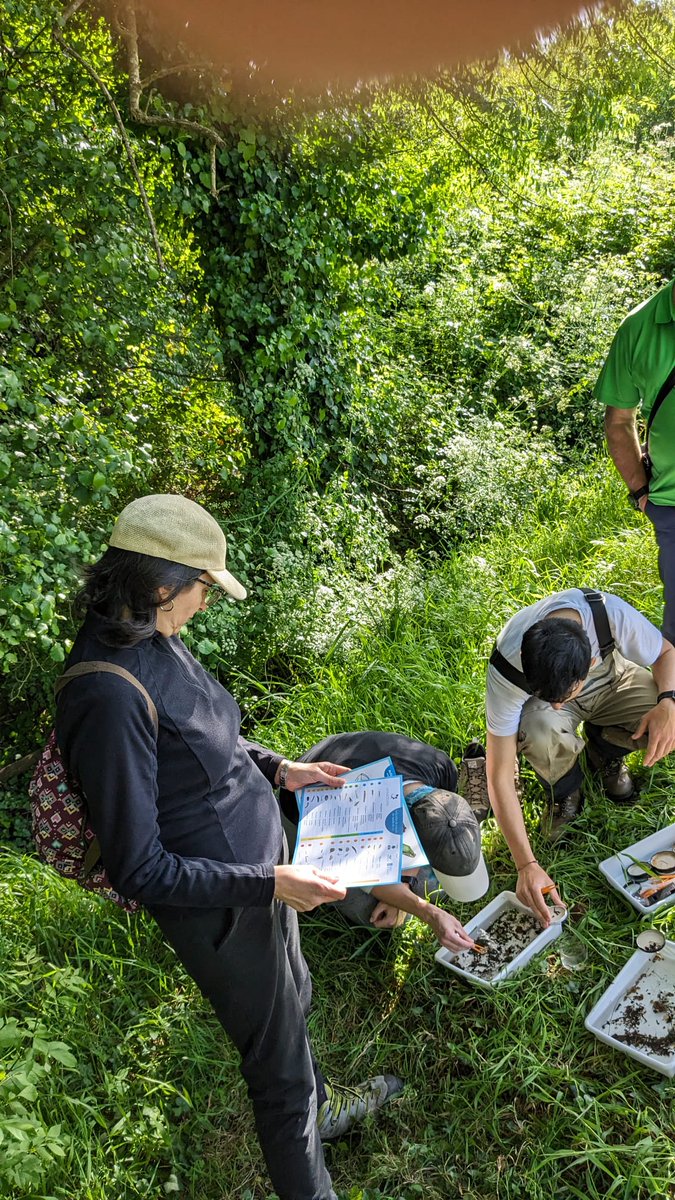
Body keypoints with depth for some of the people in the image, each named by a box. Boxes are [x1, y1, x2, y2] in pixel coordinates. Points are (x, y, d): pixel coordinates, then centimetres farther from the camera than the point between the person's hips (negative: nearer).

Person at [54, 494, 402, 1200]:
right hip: (221, 908, -9)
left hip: (259, 865, 9)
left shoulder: (155, 641, -5)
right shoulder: (109, 695, -33)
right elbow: (138, 870, -27)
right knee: (279, 1064, 15)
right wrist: (269, 883, -26)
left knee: (293, 1002, 32)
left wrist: (277, 769, 3)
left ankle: (320, 1108, 61)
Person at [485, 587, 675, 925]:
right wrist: (527, 865, -36)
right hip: (535, 695, -2)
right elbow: (499, 775, -33)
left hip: (610, 679, 2)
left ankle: (605, 754, 6)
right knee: (538, 732, -38)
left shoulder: (613, 614, -37)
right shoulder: (508, 667, -38)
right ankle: (565, 794, -3)